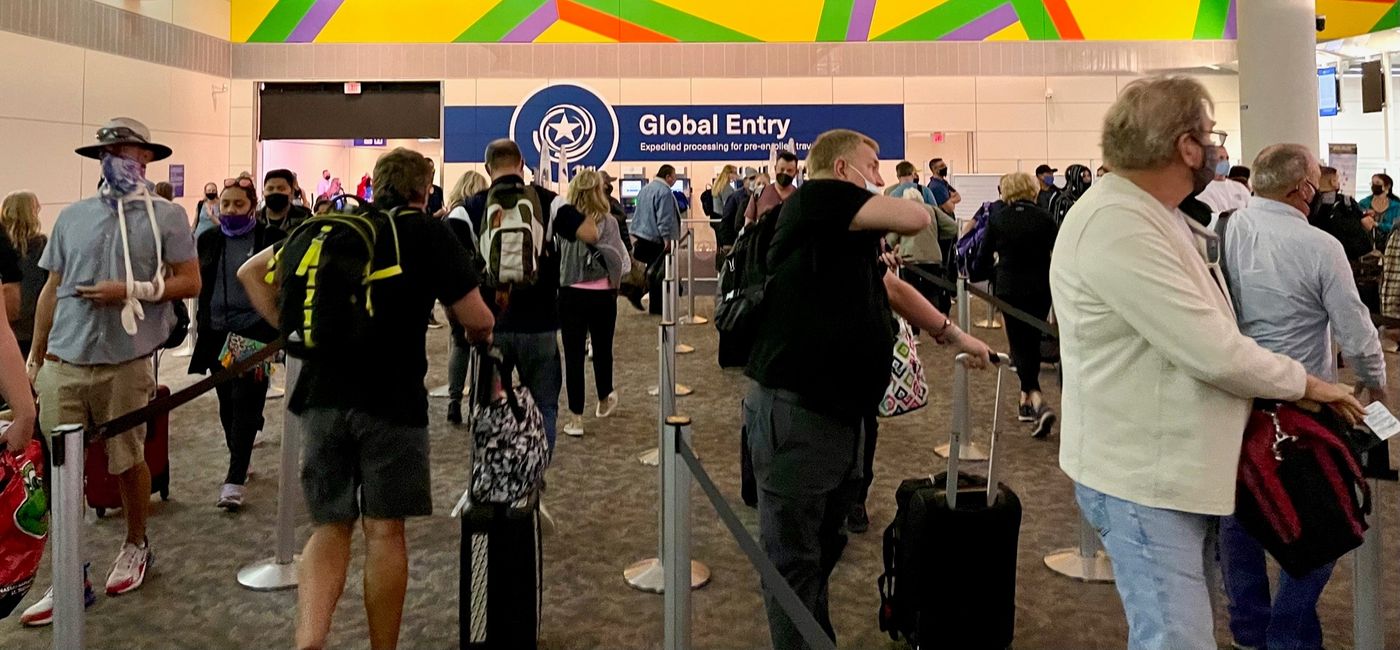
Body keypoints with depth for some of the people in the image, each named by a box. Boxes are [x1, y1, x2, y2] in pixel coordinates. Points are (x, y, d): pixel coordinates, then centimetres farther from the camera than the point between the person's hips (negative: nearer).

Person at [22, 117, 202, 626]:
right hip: (61, 363, 4)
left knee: (128, 462, 10)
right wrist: (34, 357, 15)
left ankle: (135, 546, 33)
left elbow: (190, 282, -3)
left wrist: (131, 290, -16)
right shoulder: (72, 217, 11)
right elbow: (52, 289, 15)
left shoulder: (167, 216, 0)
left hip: (125, 364, -3)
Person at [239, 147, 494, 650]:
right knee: (385, 531, 8)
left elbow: (251, 273, 13)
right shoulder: (431, 233, 0)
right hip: (392, 399, -3)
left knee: (329, 529, 12)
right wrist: (481, 335, 19)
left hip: (322, 395, 4)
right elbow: (476, 320, -3)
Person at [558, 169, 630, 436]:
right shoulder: (608, 222, -9)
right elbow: (621, 261, -9)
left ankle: (575, 419, 6)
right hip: (602, 296, 0)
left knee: (573, 354, 4)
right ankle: (604, 402, 39)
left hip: (571, 294, 0)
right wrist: (615, 282, 9)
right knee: (602, 349, 19)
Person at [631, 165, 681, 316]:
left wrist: (635, 235, 25)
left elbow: (638, 213, 20)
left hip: (642, 236, 9)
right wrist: (667, 238, -20)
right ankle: (657, 306, 4)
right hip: (657, 239, -9)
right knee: (658, 273, 0)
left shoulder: (645, 189, 14)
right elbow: (664, 218, -22)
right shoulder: (664, 191, -16)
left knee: (652, 270, 18)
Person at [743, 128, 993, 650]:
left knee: (823, 550, 21)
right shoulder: (817, 198, -10)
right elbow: (915, 218, -15)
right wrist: (880, 202, 5)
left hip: (841, 412, 10)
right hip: (794, 413, -10)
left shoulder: (850, 236, 20)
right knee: (794, 560, 2)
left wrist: (954, 335, 31)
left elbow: (892, 288, 31)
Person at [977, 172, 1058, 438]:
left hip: (1010, 290, -2)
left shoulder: (997, 219, -5)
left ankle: (1038, 402, -20)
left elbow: (984, 258, 2)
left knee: (1020, 346, 0)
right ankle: (1026, 401, 26)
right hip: (1041, 289, 2)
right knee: (1033, 343, 17)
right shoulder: (1045, 218, -3)